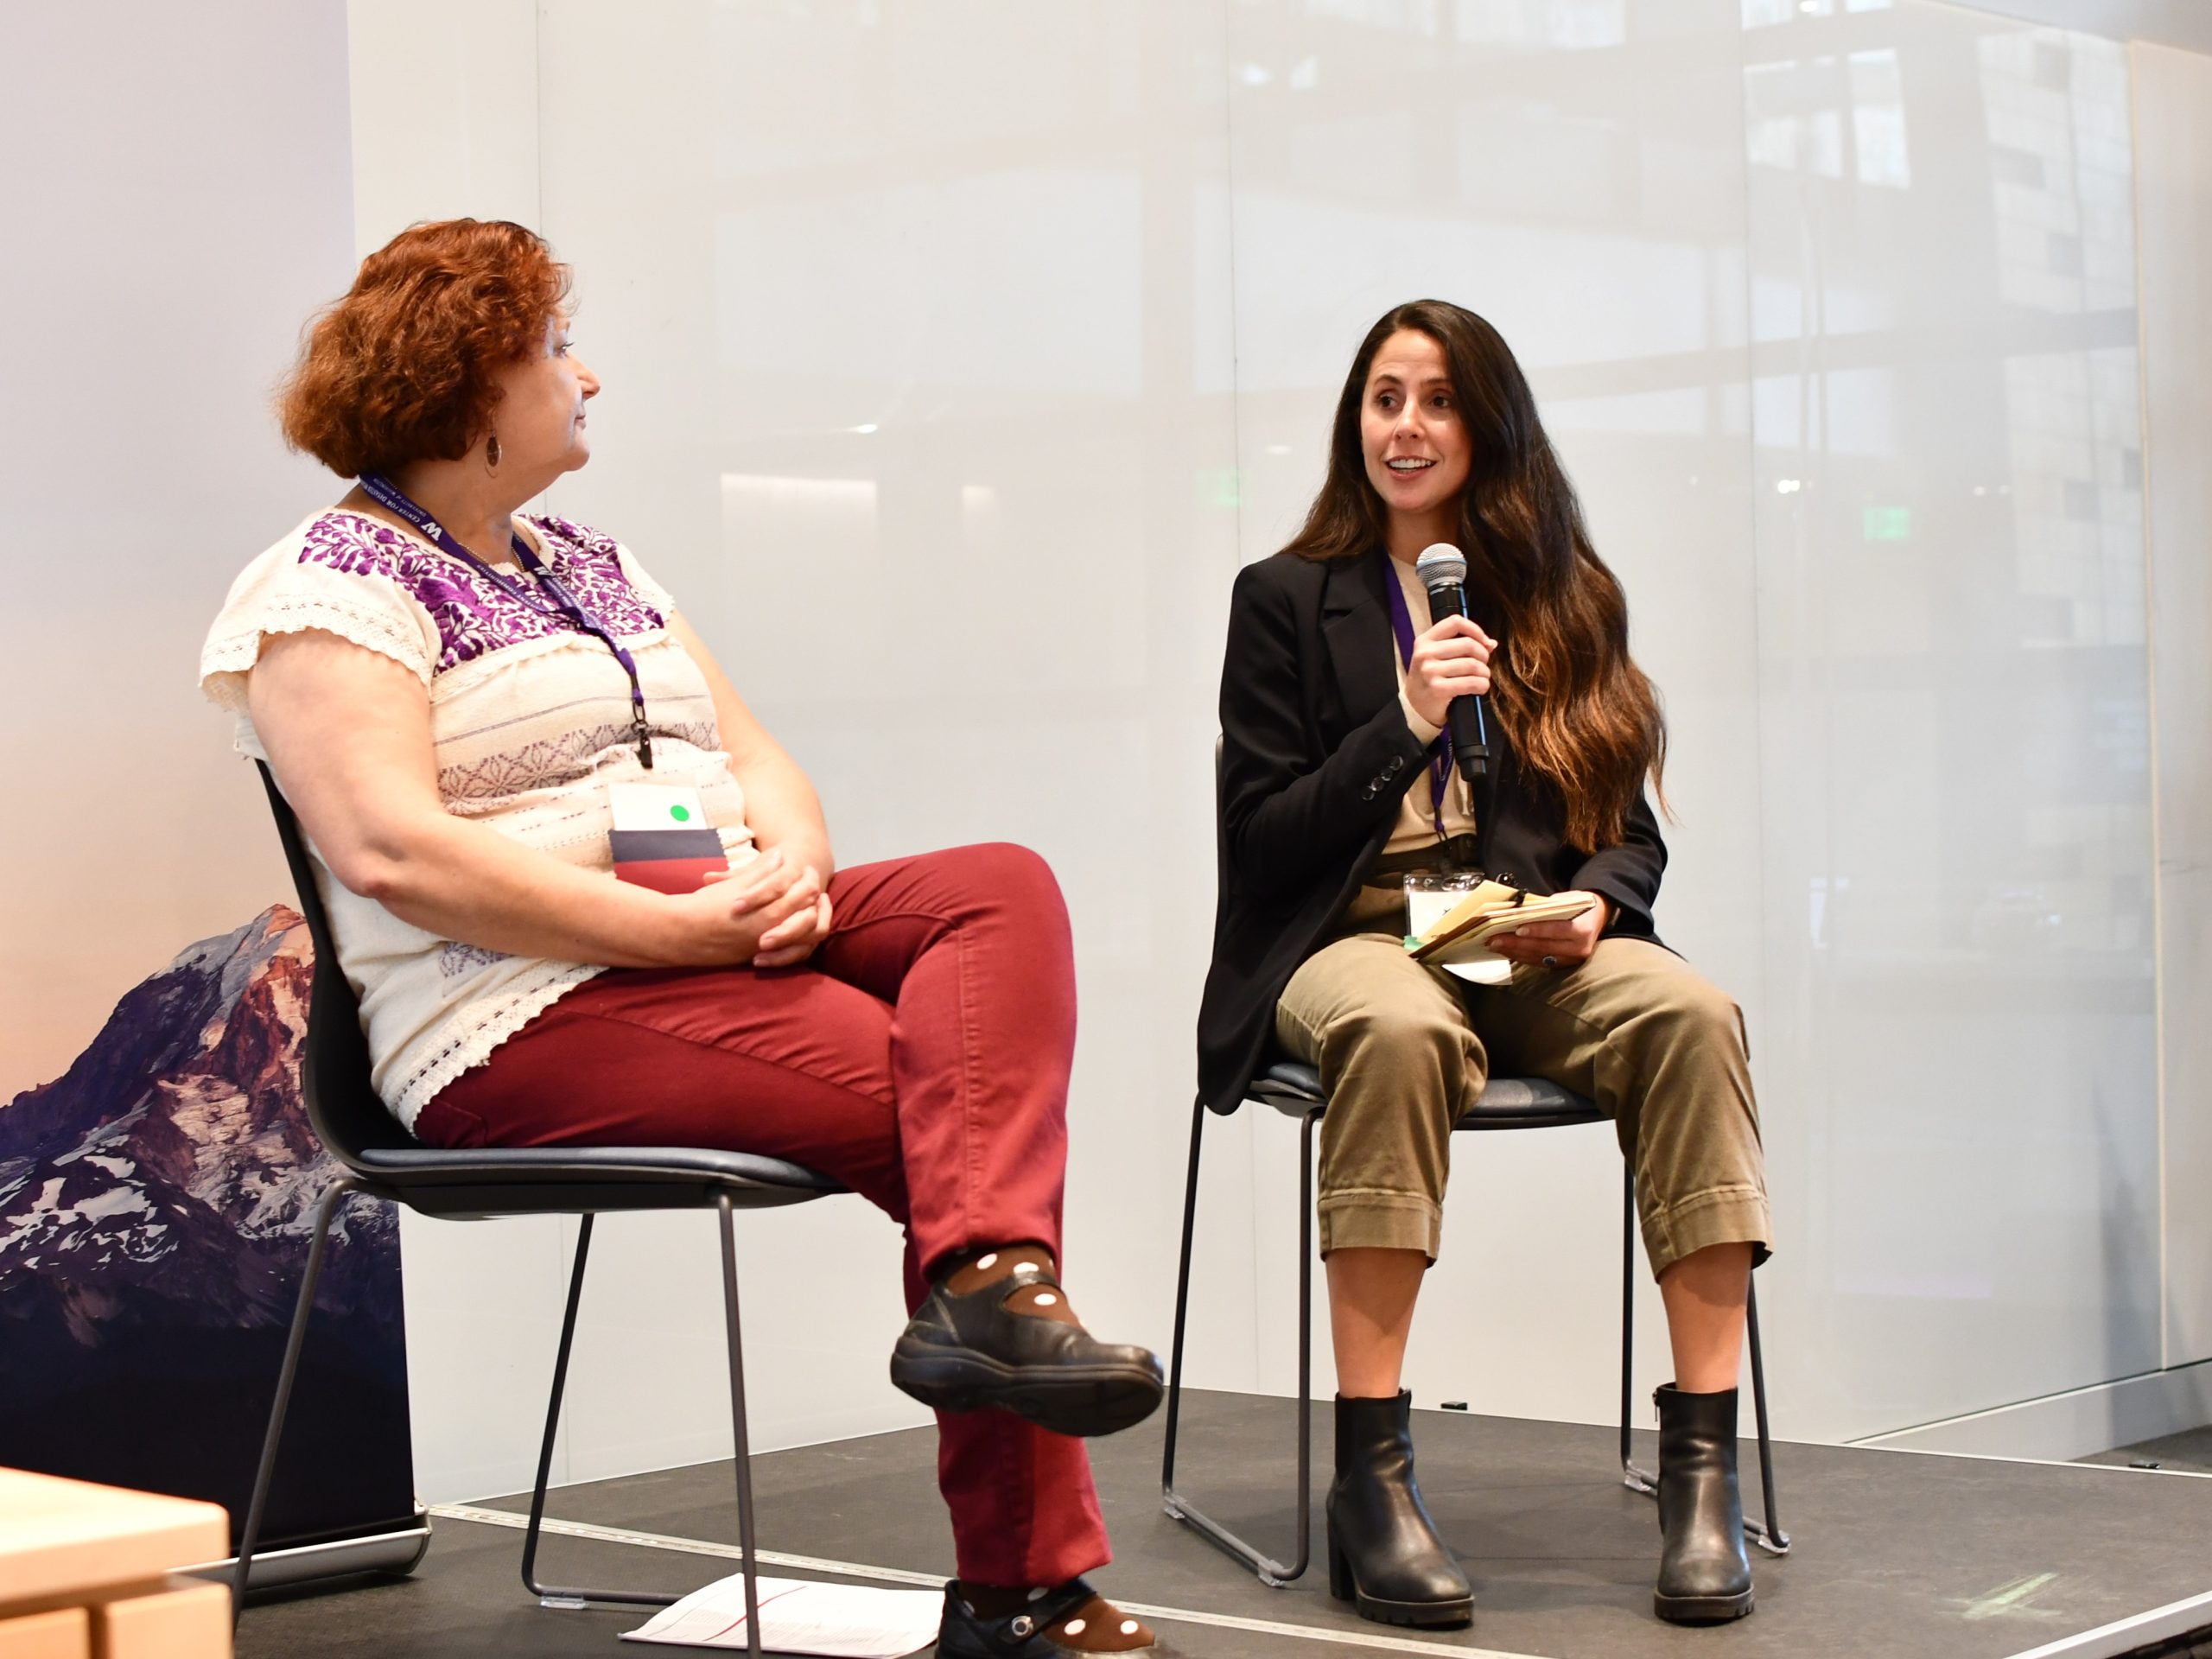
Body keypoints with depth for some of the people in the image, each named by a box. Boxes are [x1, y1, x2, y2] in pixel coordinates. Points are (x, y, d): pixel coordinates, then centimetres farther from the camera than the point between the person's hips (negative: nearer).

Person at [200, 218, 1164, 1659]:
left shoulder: (592, 565, 24)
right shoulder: (335, 588, -4)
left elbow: (751, 755, 20)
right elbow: (393, 851, -19)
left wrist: (792, 863, -6)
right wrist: (679, 927, -22)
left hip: (725, 941, 8)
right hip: (535, 1020, -8)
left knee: (1004, 889, -18)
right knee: (949, 1098, -22)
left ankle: (991, 1276, -35)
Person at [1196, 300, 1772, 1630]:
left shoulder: (1565, 602, 18)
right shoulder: (1288, 600, 11)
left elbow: (1632, 831, 15)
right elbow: (1257, 843, 2)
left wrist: (1594, 902, -8)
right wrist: (1406, 725, -10)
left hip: (1535, 943, 3)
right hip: (1352, 939, -2)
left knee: (1691, 1013, -31)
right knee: (1401, 1031, -39)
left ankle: (1703, 1462, -32)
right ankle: (1371, 1473, -36)